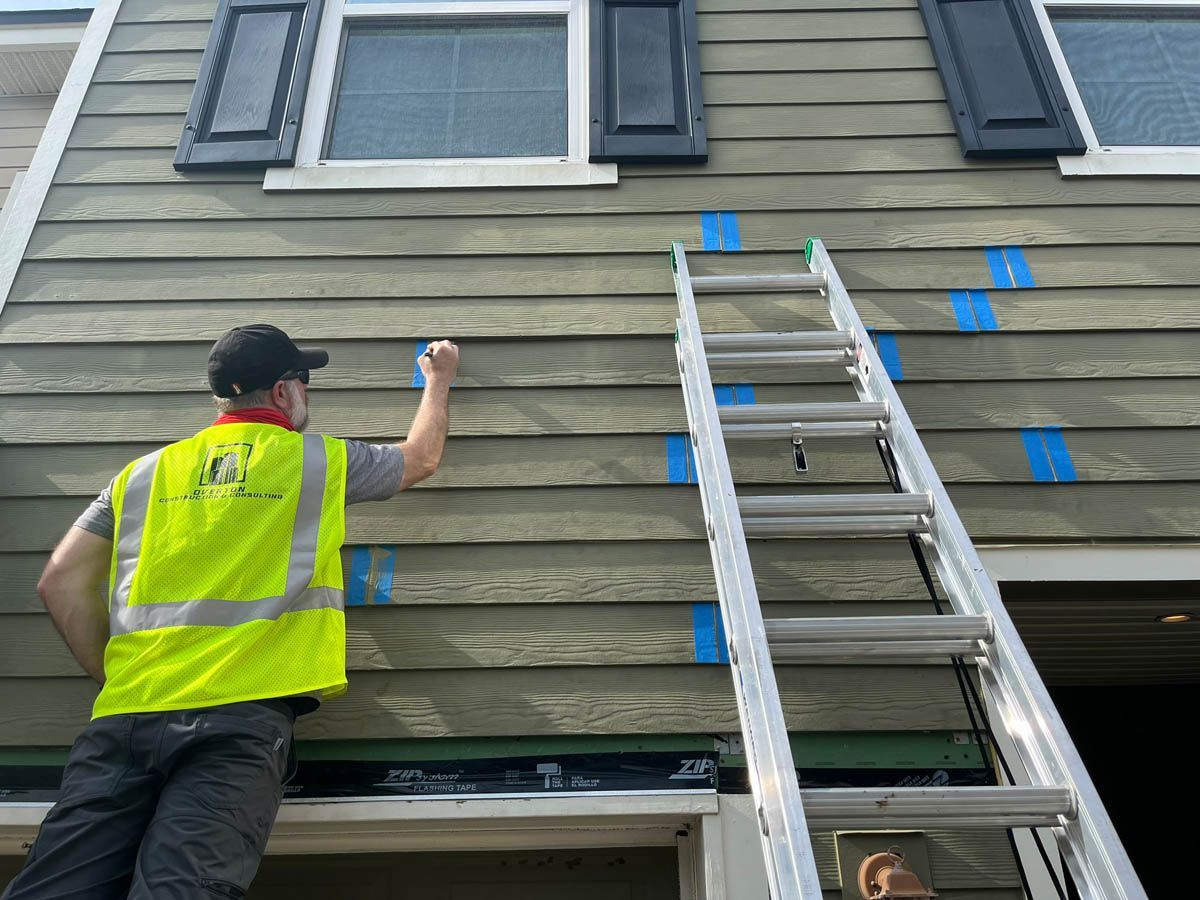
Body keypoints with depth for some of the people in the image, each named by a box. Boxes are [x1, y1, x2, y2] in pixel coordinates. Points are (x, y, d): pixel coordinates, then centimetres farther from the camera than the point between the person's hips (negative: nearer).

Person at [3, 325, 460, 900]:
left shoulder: (144, 472, 20)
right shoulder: (322, 460, 12)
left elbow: (61, 583, 18)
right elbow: (422, 458, 31)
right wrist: (439, 381, 48)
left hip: (126, 715, 4)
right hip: (243, 713, -3)